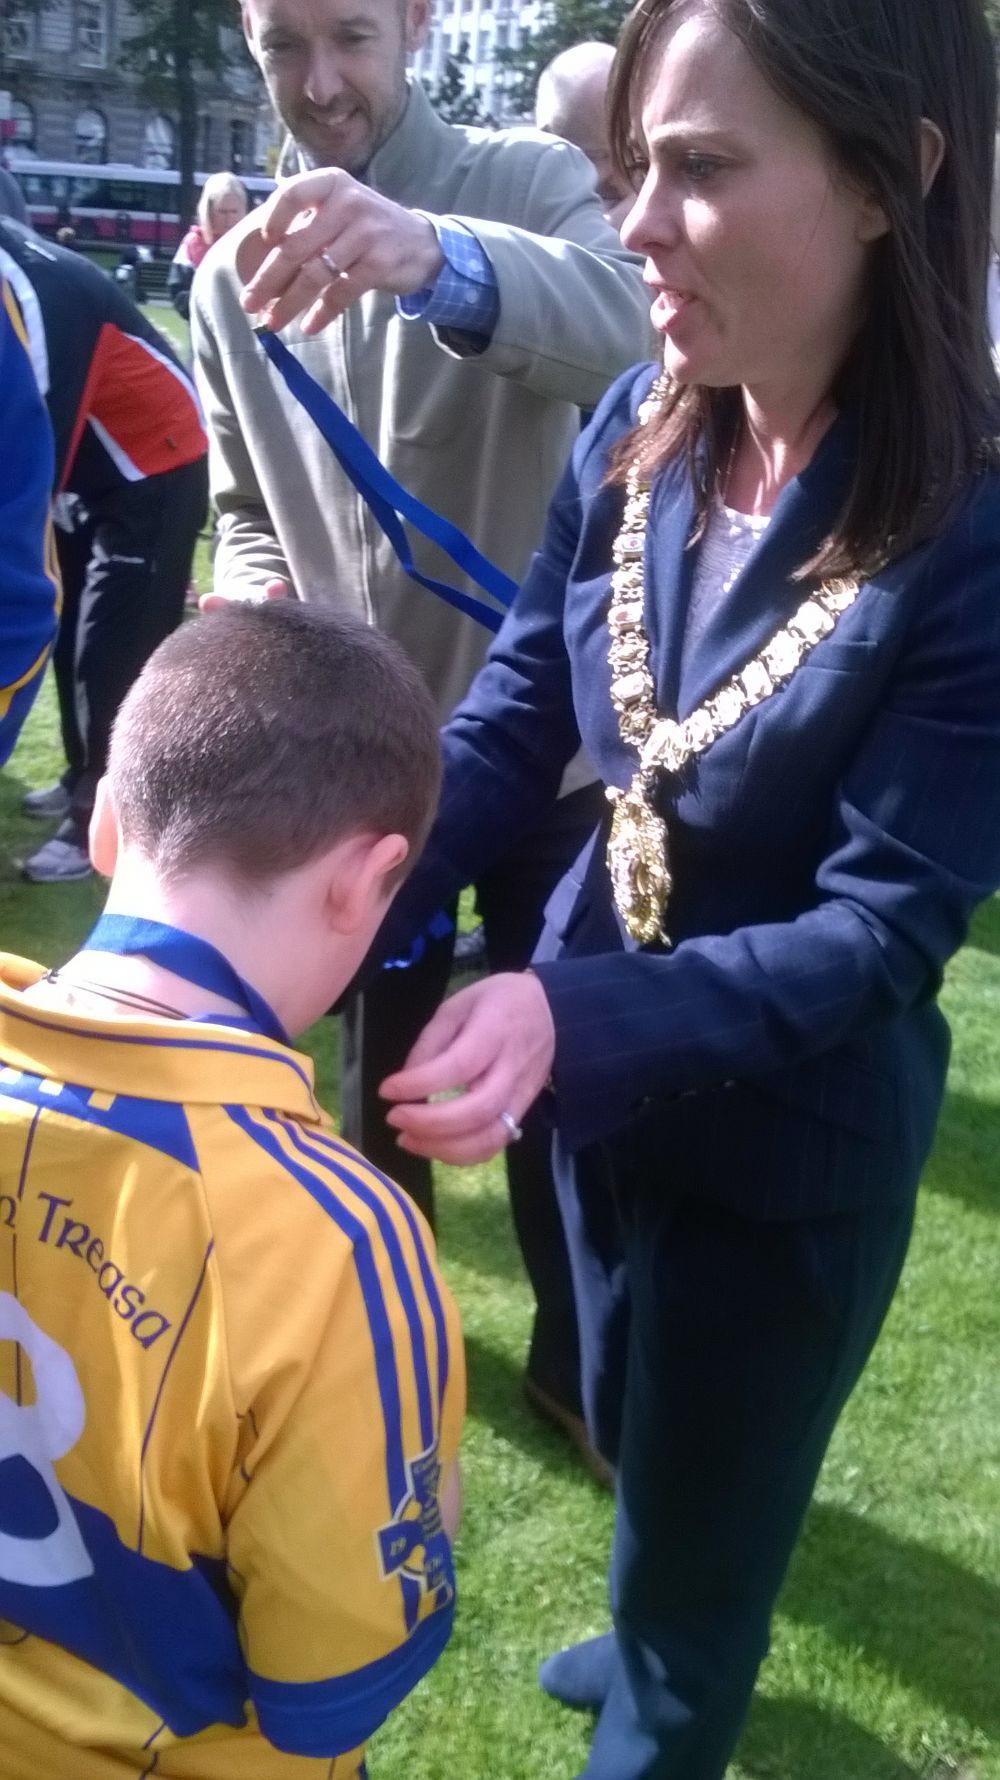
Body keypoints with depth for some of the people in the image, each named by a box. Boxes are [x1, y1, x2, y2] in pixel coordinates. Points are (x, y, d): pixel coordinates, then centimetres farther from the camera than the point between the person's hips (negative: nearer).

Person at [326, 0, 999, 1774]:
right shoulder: (638, 435, -10)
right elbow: (512, 718, -6)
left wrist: (566, 1012, -42)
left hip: (789, 1135, -6)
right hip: (597, 1071, 6)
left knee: (702, 1505, 18)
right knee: (630, 1435, 31)